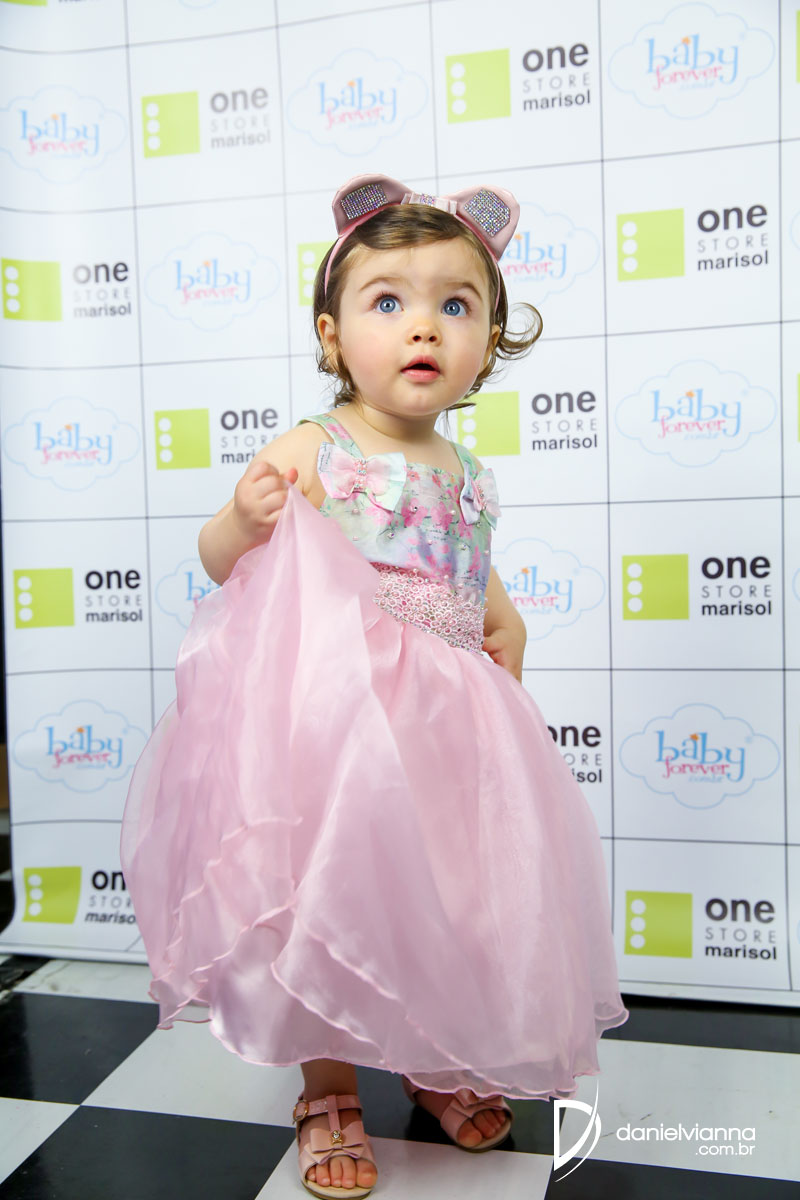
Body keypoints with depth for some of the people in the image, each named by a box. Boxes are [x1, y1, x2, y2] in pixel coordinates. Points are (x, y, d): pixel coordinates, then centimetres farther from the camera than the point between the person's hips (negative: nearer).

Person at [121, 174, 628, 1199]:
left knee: (450, 897, 15)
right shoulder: (310, 452, -9)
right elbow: (222, 562, -7)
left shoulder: (465, 472, 7)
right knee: (327, 894, 4)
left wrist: (504, 623, 7)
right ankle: (327, 1089, 29)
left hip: (444, 723, 6)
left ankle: (443, 1062, 41)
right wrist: (244, 518, -27)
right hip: (330, 714, -5)